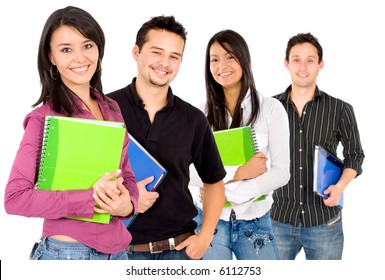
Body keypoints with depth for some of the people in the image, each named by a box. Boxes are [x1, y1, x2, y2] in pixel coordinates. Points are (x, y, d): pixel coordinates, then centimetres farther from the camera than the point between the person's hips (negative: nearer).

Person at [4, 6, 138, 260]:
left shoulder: (112, 109, 5)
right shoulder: (44, 118, -13)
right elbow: (15, 197, -17)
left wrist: (127, 204, -11)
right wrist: (90, 198, -23)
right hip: (65, 251, -5)